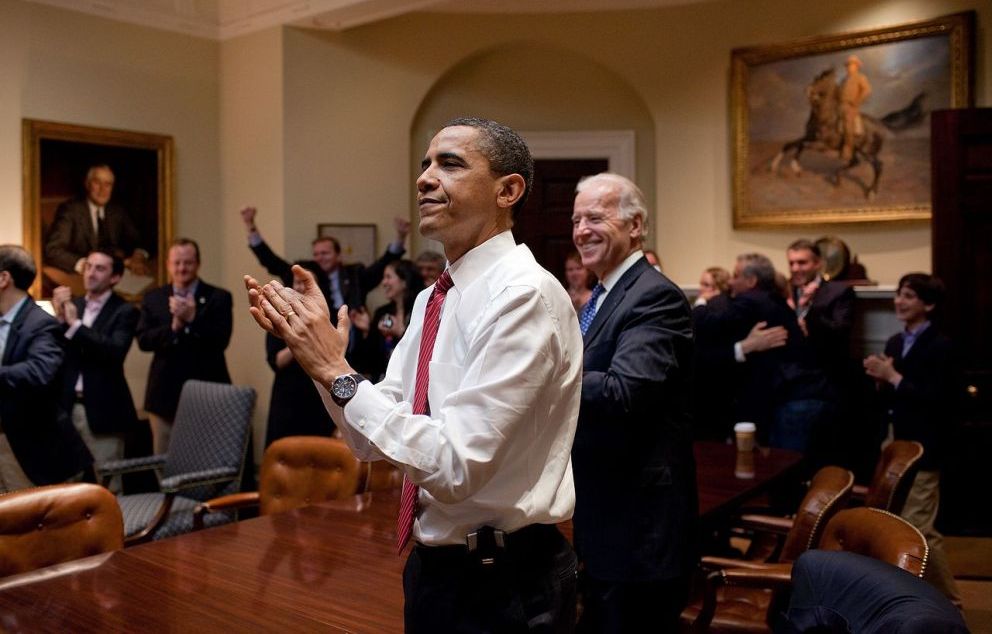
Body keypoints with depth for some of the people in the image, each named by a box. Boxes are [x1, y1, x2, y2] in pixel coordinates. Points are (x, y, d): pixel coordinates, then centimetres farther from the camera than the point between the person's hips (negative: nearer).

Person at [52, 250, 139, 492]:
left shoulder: (124, 311, -5)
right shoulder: (73, 305, 11)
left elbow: (116, 351, -21)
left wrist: (75, 324, -22)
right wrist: (59, 317, -10)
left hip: (102, 408, -5)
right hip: (69, 406, 5)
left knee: (107, 486, 2)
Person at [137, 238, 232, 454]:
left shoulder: (218, 297, 0)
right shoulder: (152, 298, 9)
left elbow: (221, 341, -10)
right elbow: (143, 340, -1)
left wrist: (192, 319, -21)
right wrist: (173, 326, -17)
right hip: (165, 395, 3)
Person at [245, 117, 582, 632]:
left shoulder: (526, 295, -21)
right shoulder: (432, 300, 5)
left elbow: (457, 465, -26)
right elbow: (373, 442, 6)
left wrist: (339, 373, -22)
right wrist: (318, 350, -7)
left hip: (504, 590, -7)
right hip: (431, 567, 8)